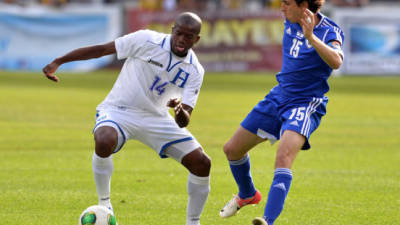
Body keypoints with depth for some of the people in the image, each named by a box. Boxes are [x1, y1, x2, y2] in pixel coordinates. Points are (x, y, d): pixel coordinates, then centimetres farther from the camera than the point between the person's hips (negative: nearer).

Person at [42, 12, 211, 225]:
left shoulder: (194, 71, -7)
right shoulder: (146, 40, -15)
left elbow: (183, 121, -12)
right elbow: (100, 49, -9)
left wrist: (180, 110, -38)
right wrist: (58, 62, -13)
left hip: (156, 118, 4)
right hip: (118, 111, -4)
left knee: (202, 163, -9)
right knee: (104, 142, -39)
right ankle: (104, 205, -18)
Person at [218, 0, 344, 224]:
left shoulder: (330, 31, -19)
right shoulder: (291, 22, 1)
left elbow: (336, 61, -40)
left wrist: (310, 37, -49)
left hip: (306, 105, -7)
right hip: (278, 97, 7)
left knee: (284, 156, -32)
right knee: (232, 149, 13)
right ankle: (248, 195, 42)